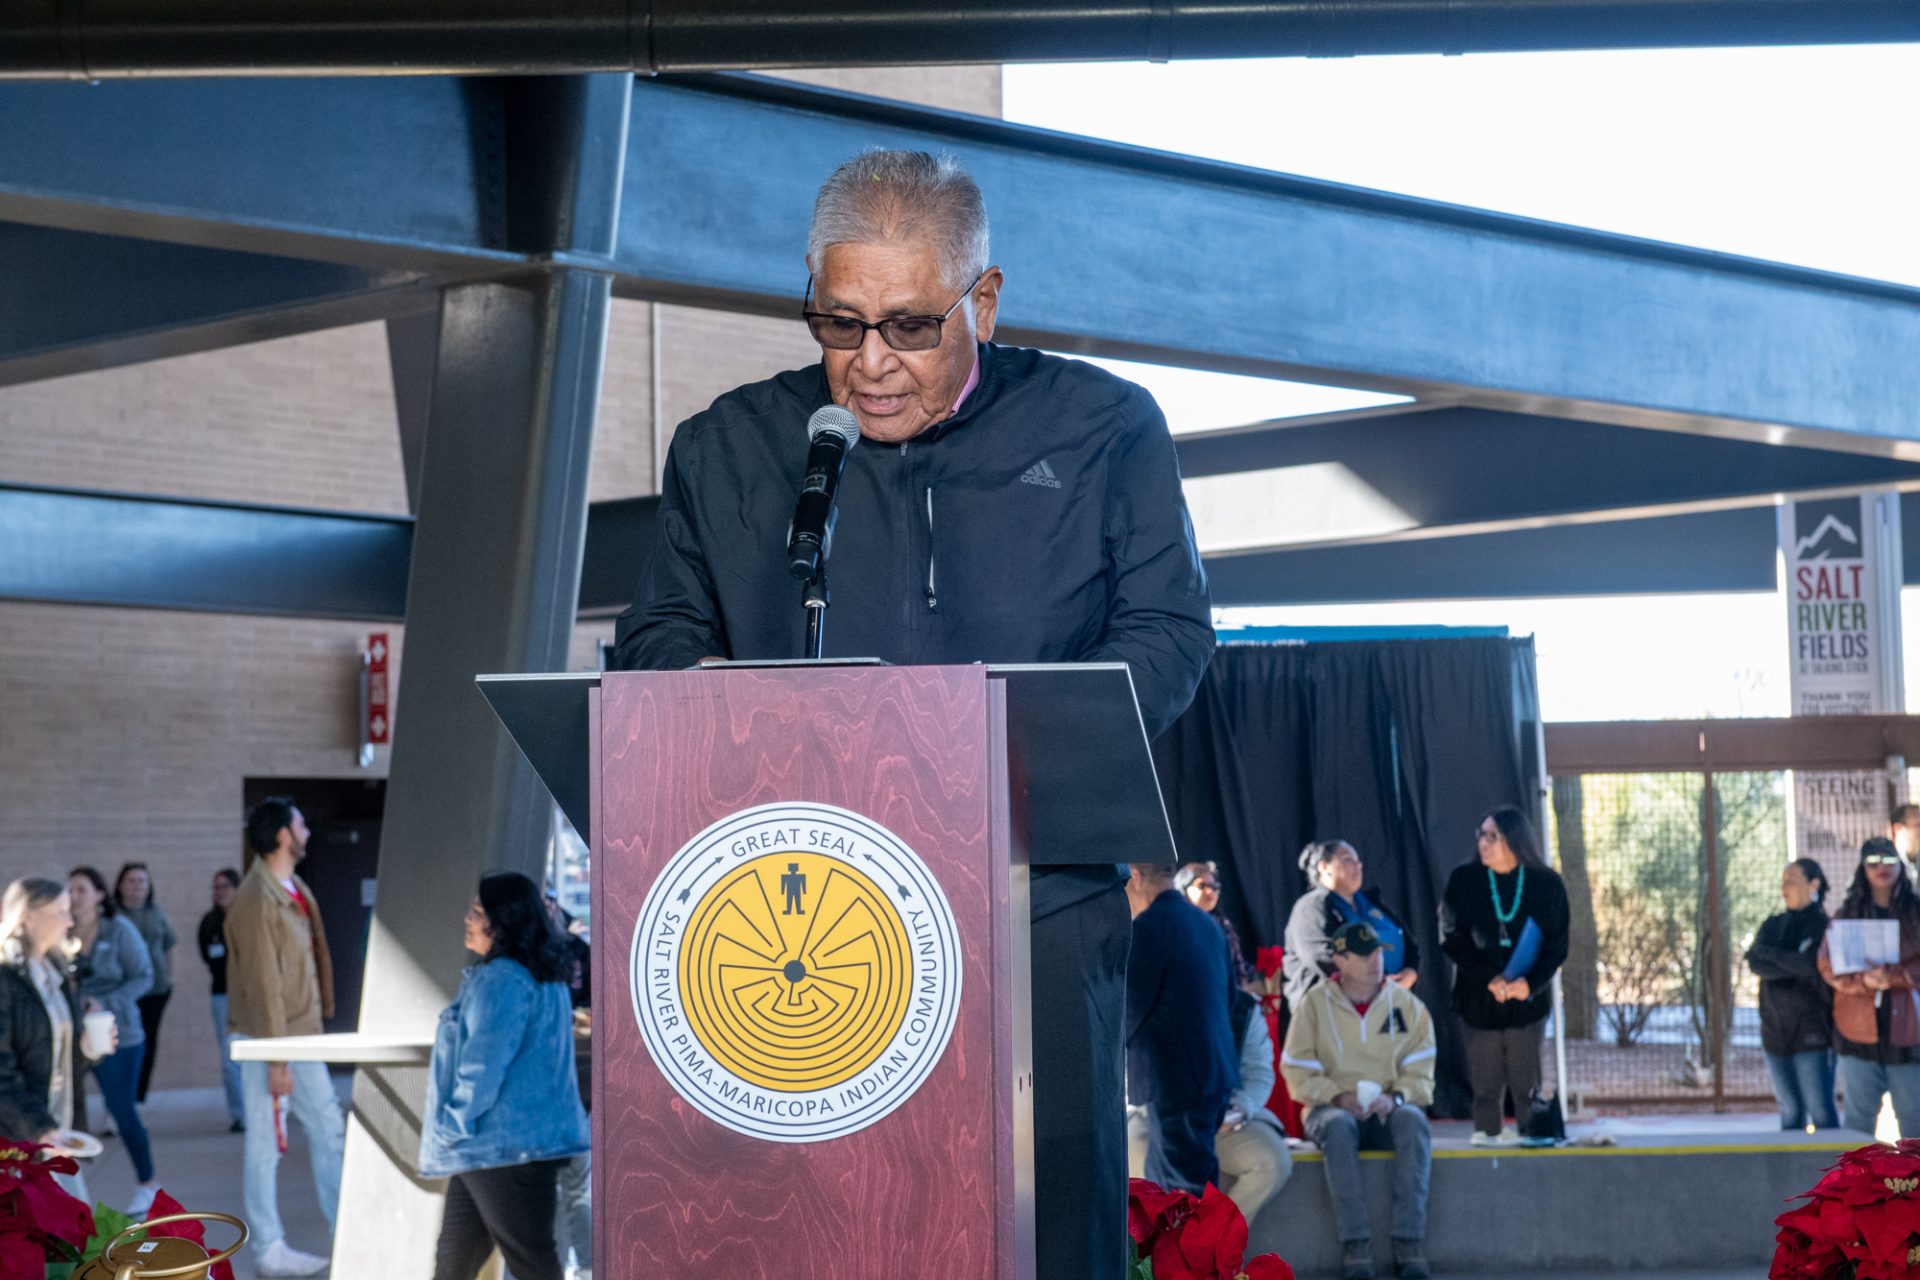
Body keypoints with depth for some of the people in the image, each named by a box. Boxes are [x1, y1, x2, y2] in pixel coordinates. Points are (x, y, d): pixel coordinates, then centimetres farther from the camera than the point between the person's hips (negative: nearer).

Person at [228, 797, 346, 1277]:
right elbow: (263, 984, -20)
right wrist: (276, 1061, -20)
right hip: (267, 1039, -9)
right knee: (266, 1143, -1)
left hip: (302, 1036, 9)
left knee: (329, 1128, 12)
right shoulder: (258, 900, -19)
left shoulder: (296, 891, 10)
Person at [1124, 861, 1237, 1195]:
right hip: (1216, 1069, 9)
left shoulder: (1147, 928, -14)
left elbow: (1130, 1006, -11)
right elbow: (1228, 996, 19)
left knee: (1186, 1189, -6)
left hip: (1174, 1078, -9)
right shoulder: (1206, 924, 12)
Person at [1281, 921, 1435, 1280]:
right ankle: (1355, 1245, -39)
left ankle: (1409, 1243, -36)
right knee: (1338, 1127, -37)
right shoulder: (1315, 1003, 3)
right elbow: (1298, 1072, 0)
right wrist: (1338, 1097, -16)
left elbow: (1421, 1074, 4)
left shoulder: (1407, 1004, 7)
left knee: (1413, 1120, -33)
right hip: (1332, 1109, -1)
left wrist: (1395, 1097, -17)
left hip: (1388, 1113, 1)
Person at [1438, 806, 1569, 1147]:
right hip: (1479, 1000, 0)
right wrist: (1490, 978, -16)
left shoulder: (1546, 884, -1)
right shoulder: (1464, 880, -1)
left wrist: (1531, 983, -17)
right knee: (1485, 1082, 1)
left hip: (1529, 999, 0)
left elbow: (1557, 946, 0)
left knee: (1527, 1081, 1)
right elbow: (1452, 939, -3)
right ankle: (1488, 1134, 9)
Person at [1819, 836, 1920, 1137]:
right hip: (1859, 1030, 1)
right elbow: (1828, 966, 0)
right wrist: (1863, 981, -17)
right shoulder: (1846, 915, 9)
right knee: (1858, 1116, 4)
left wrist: (1893, 975, -20)